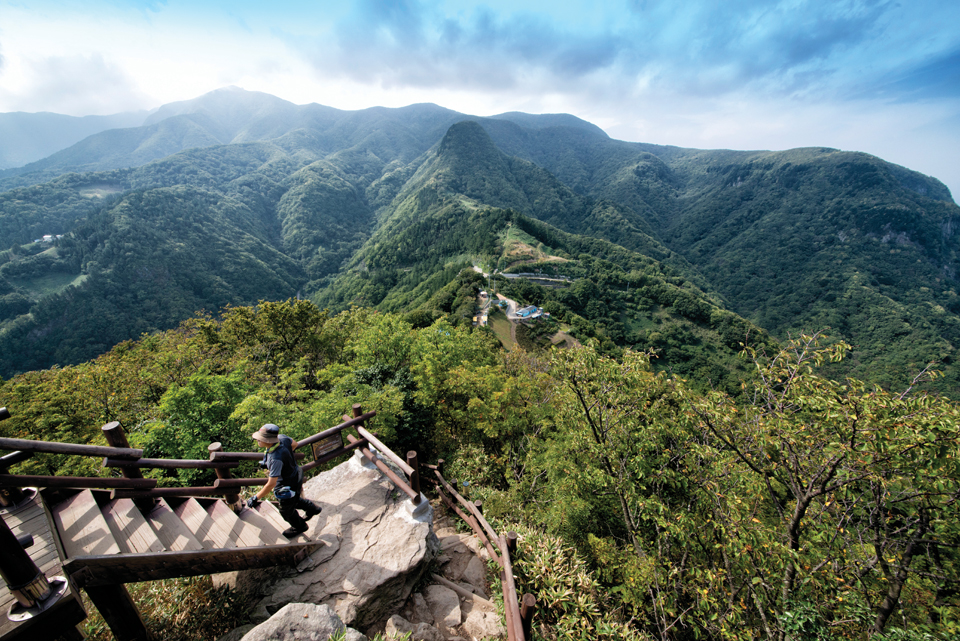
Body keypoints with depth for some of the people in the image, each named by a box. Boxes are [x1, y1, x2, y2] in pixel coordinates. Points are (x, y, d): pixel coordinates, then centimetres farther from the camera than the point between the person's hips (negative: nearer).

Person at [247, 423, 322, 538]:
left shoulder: (275, 459, -42)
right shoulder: (281, 438, -20)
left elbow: (271, 484, -33)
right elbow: (294, 444, 3)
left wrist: (255, 498, -21)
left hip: (289, 487, -7)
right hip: (294, 474, 7)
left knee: (286, 512, 24)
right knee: (294, 500, 35)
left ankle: (299, 526, 53)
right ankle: (312, 508, 56)